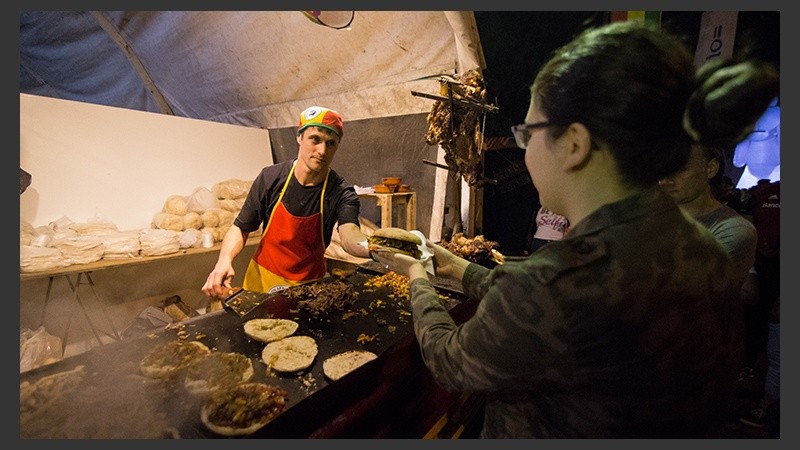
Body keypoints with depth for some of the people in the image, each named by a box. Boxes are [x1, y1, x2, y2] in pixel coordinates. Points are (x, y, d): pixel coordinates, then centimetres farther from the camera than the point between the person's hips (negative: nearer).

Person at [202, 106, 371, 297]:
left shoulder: (341, 193, -18)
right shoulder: (270, 178, -13)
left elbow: (349, 236, -36)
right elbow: (240, 229, -4)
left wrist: (373, 248, -58)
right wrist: (225, 259, -23)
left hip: (309, 285, -1)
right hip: (262, 279, 1)